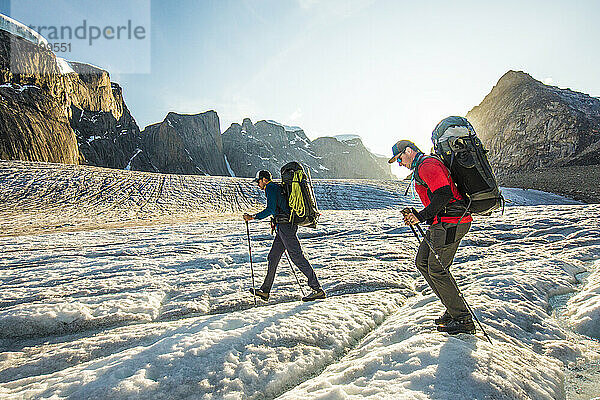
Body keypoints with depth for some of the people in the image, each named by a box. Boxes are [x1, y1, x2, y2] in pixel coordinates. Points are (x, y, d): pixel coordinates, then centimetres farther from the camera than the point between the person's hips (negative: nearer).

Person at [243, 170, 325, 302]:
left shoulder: (270, 187, -6)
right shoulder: (278, 187, 23)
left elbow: (271, 209, -18)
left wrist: (254, 217, -13)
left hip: (285, 226, -10)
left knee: (297, 258, -9)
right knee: (273, 257, 12)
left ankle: (318, 290, -6)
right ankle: (265, 291, 19)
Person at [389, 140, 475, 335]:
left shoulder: (427, 164, -11)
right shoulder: (421, 168, 24)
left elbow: (444, 195, -23)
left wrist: (421, 216, -17)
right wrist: (416, 215, 14)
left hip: (450, 223, -11)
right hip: (443, 223, 11)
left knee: (436, 269, -9)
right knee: (422, 262, 11)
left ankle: (463, 320, 2)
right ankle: (453, 309, 17)